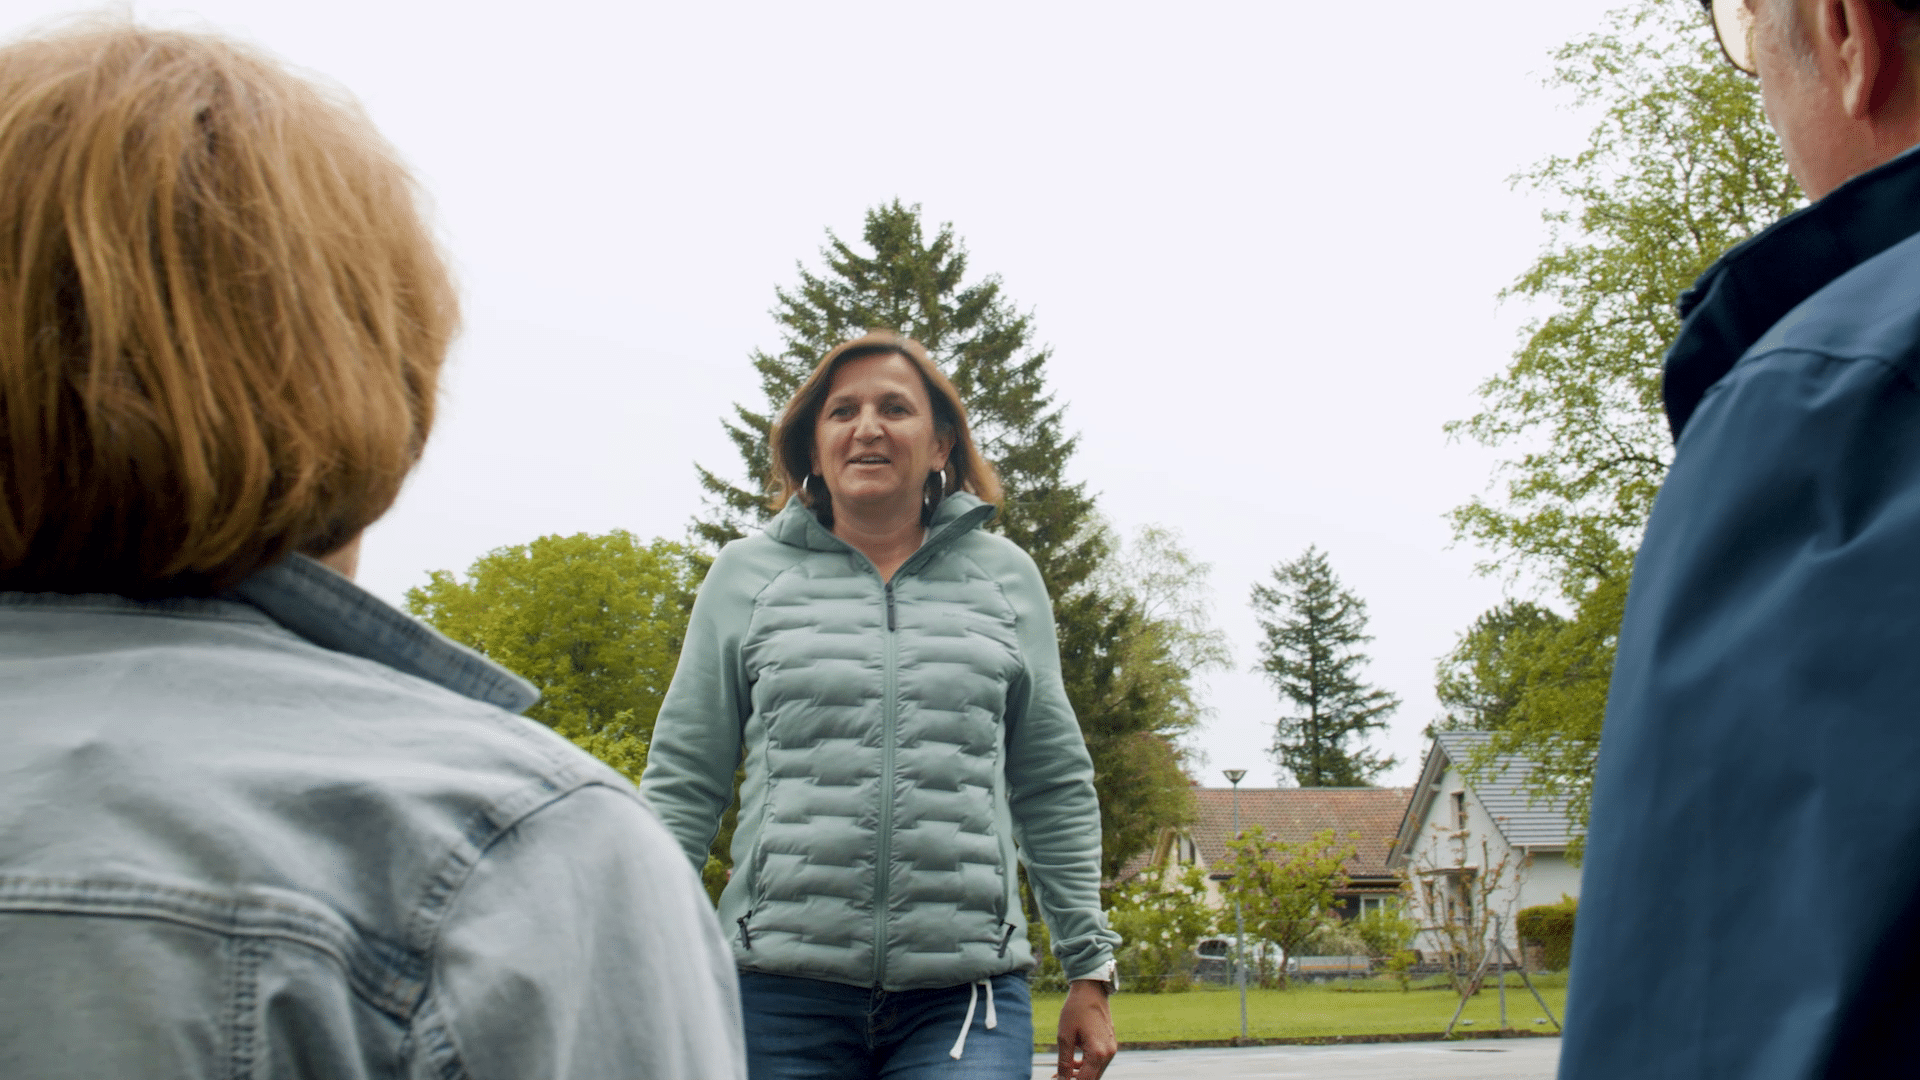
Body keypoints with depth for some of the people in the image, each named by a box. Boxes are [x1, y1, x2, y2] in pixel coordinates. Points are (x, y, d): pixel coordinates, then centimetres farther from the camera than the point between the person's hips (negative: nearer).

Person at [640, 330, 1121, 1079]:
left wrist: (1090, 968, 13)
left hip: (963, 999, 0)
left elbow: (1055, 787, 15)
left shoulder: (1005, 577, 12)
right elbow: (682, 782, 10)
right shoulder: (746, 578, 9)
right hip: (782, 991, 0)